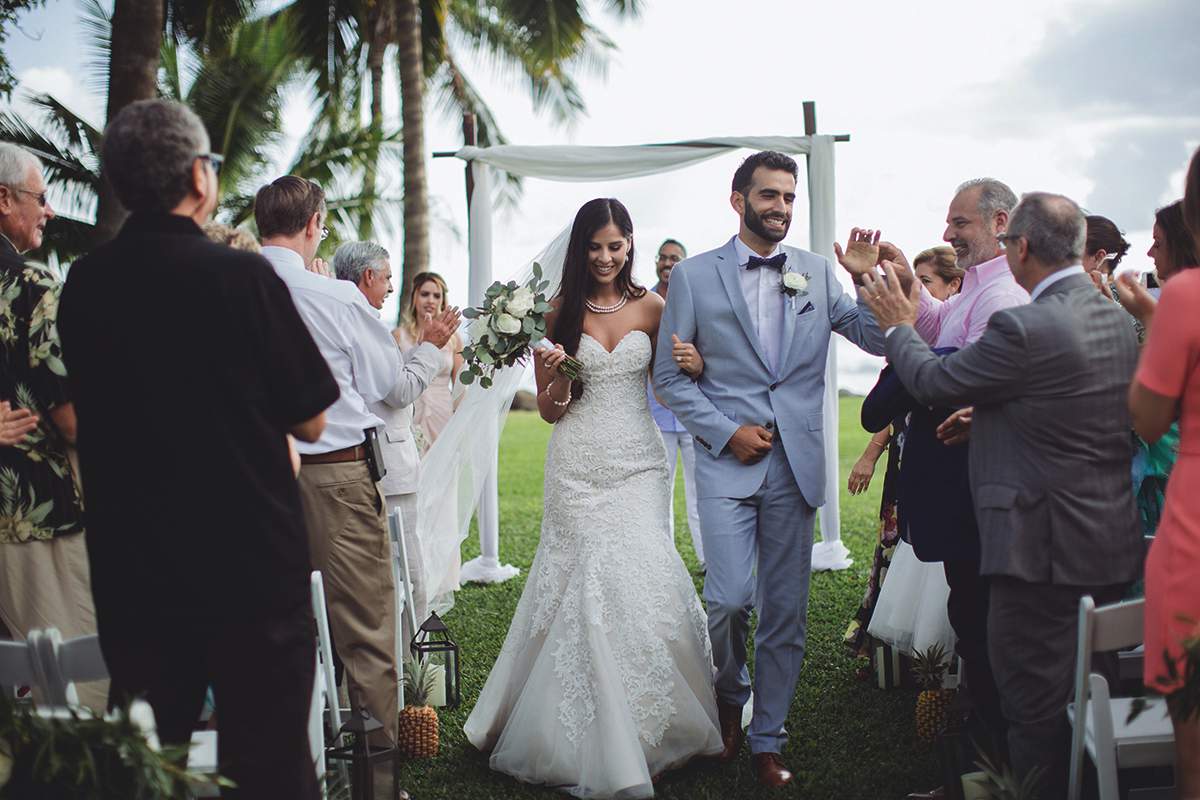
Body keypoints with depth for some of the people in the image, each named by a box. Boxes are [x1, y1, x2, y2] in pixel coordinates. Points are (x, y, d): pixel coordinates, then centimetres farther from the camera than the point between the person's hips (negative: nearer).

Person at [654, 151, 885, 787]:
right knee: (729, 598, -12)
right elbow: (669, 377, 1)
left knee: (785, 611, 7)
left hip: (796, 464, 3)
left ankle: (768, 740, 22)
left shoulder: (818, 273, 7)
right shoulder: (694, 275, 1)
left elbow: (880, 340, 1)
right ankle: (730, 696, 20)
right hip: (727, 462, -2)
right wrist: (727, 432, -9)